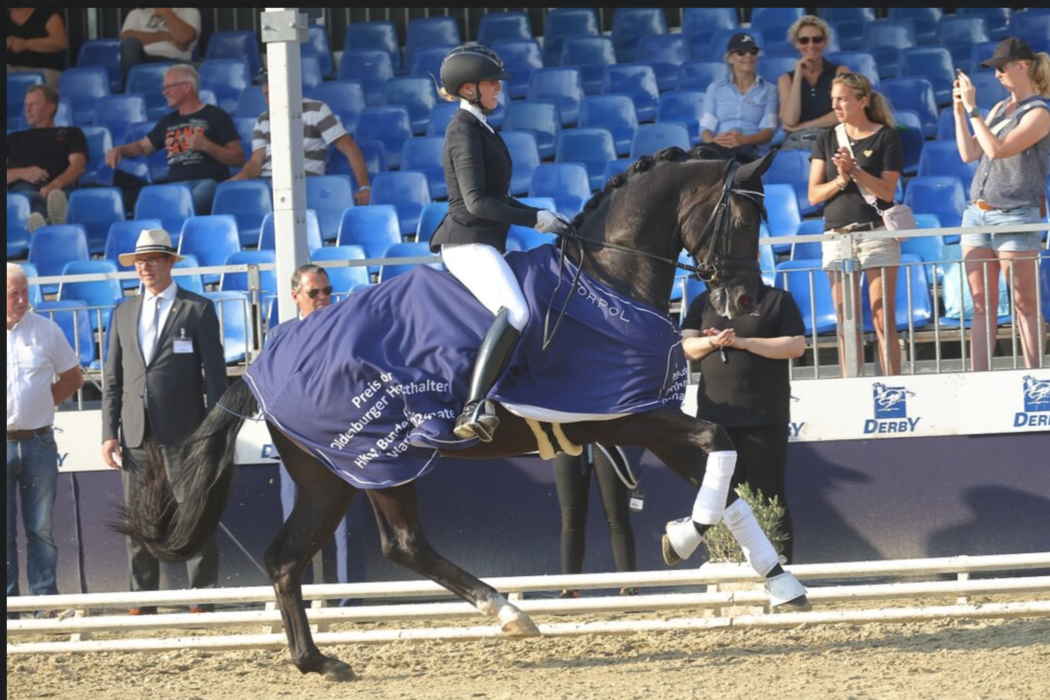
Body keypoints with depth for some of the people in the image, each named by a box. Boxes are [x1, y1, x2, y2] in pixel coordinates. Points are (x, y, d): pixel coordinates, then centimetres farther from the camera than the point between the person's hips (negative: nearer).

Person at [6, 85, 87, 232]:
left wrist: (55, 184, -15)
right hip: (22, 188, 0)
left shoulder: (70, 134, 28)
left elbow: (79, 165, 7)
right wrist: (21, 173, -4)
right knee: (28, 197, -41)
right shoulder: (14, 138, 36)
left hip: (58, 188, 0)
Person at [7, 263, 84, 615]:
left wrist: (42, 403, 3)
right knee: (4, 532, 2)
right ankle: (8, 603, 7)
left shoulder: (45, 329, 3)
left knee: (41, 529, 6)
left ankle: (45, 600, 10)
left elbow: (72, 377, 13)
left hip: (38, 441, 1)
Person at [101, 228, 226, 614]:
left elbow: (215, 375, -2)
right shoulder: (124, 313, 14)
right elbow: (113, 379, 13)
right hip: (136, 434, 4)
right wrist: (109, 433, 4)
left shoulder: (198, 309, 1)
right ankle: (142, 603, 11)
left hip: (183, 433, -4)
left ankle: (203, 600, 3)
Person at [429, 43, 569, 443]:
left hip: (482, 244, 11)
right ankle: (474, 409, -42)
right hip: (468, 242, -11)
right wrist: (535, 219, -18)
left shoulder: (480, 128, 19)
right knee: (515, 312, -31)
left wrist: (542, 217, 18)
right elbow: (476, 202, -20)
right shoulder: (464, 132, -12)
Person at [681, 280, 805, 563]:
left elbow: (796, 346, -7)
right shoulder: (703, 303, 14)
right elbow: (687, 347, 6)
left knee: (770, 496, -1)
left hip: (765, 416, -3)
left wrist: (743, 342, -14)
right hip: (716, 414, 3)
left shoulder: (777, 300, 4)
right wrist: (712, 342, -15)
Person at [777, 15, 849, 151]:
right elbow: (790, 121, -2)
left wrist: (802, 126, -4)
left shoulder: (840, 72, 10)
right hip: (796, 142, 1)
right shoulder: (786, 79, 14)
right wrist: (798, 75, -2)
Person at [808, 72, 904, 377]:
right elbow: (814, 194, 5)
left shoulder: (886, 137, 0)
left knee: (883, 320, -6)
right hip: (837, 235, 3)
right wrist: (840, 180, -12)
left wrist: (855, 170, -17)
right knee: (846, 325, 3)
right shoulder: (826, 141, 11)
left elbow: (887, 190, -6)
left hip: (876, 234, -3)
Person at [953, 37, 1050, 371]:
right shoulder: (1000, 108, 14)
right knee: (982, 305, 4)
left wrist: (972, 109, -16)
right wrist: (959, 111, 6)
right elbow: (969, 153, 12)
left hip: (1015, 218, -7)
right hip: (978, 214, 7)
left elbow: (997, 149, -19)